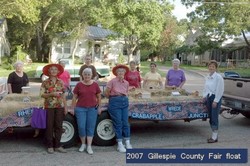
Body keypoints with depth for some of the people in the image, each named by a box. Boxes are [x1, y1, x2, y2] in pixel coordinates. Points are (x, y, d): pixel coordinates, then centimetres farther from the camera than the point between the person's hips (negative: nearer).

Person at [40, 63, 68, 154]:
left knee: (59, 126, 5)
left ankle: (57, 145, 14)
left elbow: (63, 95, 8)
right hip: (49, 107, -2)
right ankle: (50, 146, 13)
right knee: (49, 126, 3)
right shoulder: (45, 82, 0)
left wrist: (65, 107, 4)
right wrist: (52, 94, -19)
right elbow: (42, 94, -4)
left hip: (60, 107, 2)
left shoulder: (61, 82, 8)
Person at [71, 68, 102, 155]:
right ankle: (83, 144, 19)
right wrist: (72, 108, 3)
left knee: (90, 127, 2)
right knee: (81, 127, -1)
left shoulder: (95, 84, 3)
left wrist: (99, 107, 8)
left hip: (92, 108, 1)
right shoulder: (79, 85, 0)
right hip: (80, 108, 0)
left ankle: (89, 146, 8)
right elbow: (74, 97, 4)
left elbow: (99, 96, 11)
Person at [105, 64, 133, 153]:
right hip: (115, 102, -5)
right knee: (118, 123, -2)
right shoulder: (112, 81, -5)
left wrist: (124, 98, 13)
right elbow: (106, 93, 0)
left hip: (125, 102, 5)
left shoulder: (126, 83, 11)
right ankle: (120, 144, 5)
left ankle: (127, 143, 12)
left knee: (125, 122, 4)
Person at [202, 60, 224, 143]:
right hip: (209, 98, 8)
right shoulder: (207, 77, 10)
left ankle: (215, 137, 1)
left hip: (216, 98, -7)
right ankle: (214, 135, 19)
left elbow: (220, 90, -15)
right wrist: (204, 96, 9)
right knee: (211, 117, 10)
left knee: (214, 117, -6)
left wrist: (215, 101, -17)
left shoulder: (218, 77, -13)